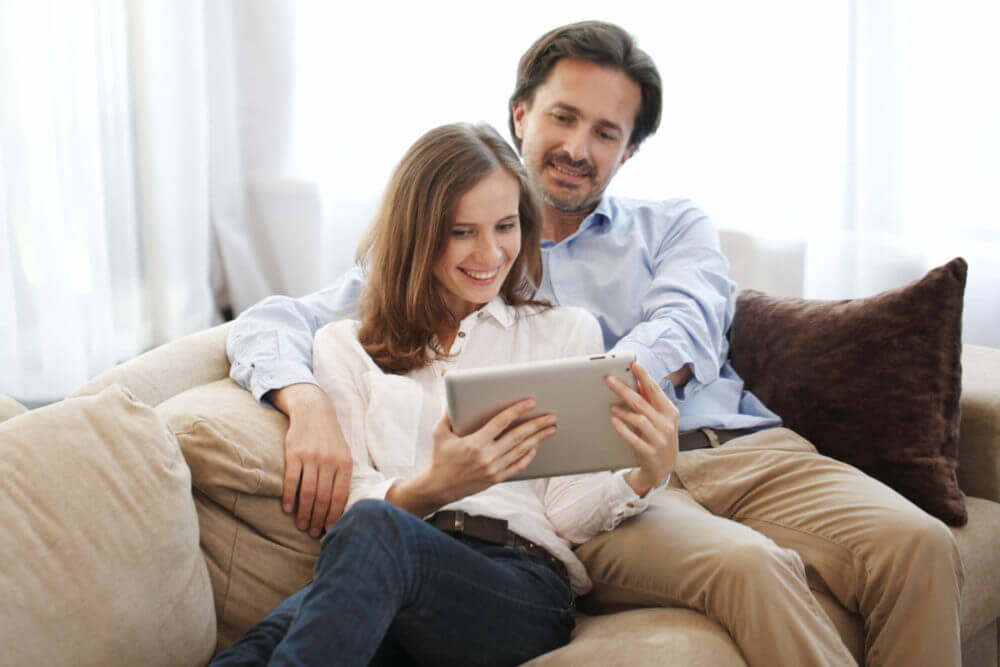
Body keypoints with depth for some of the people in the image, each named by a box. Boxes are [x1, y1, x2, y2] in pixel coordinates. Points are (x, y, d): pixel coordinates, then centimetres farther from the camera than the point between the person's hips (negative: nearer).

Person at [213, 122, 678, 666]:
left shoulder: (566, 332, 20)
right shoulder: (345, 347, 20)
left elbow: (569, 515, 11)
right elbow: (344, 508, 8)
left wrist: (644, 477, -11)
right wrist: (432, 488, -14)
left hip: (524, 587, 0)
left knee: (374, 532, -36)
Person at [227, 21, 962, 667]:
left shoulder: (673, 225, 23)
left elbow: (681, 337, 1)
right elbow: (273, 322, 13)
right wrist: (308, 402, -13)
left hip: (745, 448, 3)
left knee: (918, 544, -25)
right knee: (746, 565, -35)